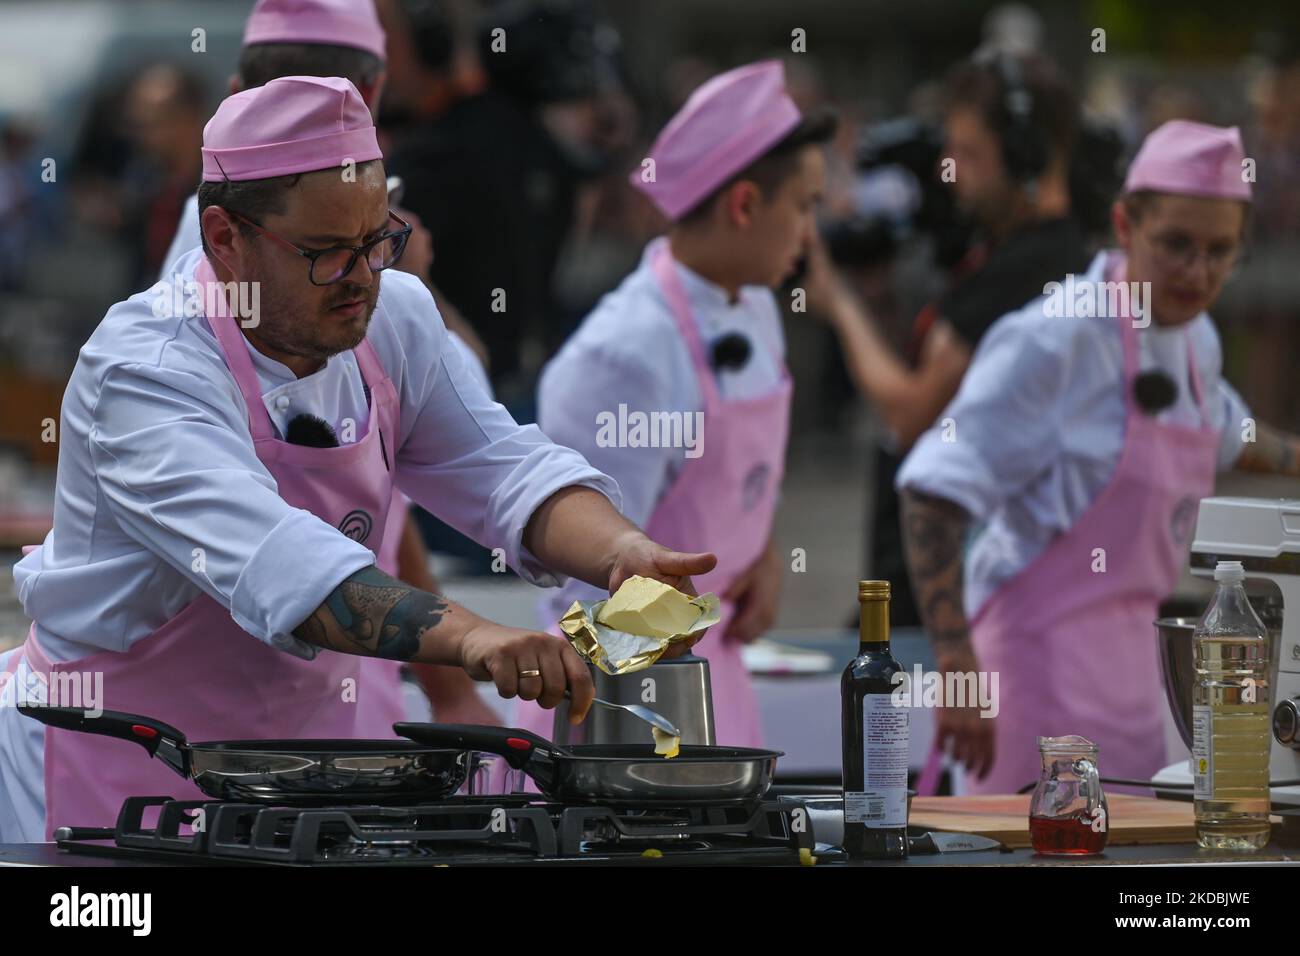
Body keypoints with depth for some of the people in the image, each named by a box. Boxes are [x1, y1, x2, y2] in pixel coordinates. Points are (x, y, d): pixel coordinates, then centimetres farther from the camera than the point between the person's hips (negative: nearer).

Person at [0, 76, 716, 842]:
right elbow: (269, 557, -40)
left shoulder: (395, 317, -2)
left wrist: (620, 553, -24)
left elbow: (506, 470, -1)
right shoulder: (146, 372, -26)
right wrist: (469, 638, -53)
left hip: (314, 718, 6)